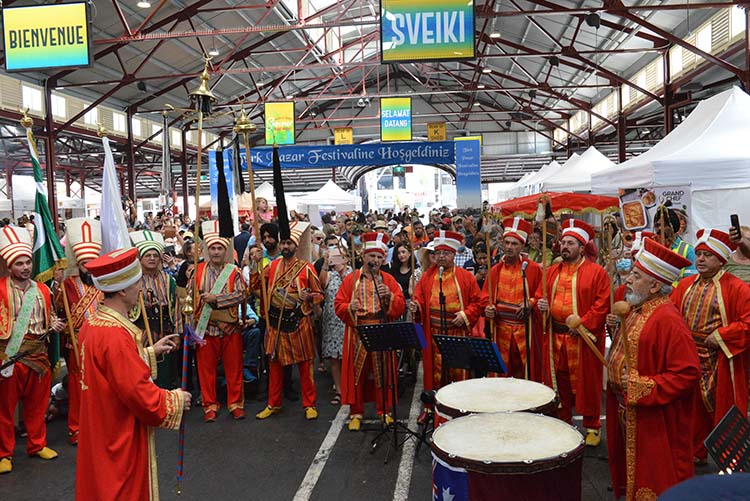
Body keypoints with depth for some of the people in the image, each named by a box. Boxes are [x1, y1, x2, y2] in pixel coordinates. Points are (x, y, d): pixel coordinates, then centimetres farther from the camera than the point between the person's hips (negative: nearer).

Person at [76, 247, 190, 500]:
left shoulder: (92, 324, 0)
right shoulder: (115, 335, -29)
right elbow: (139, 393, -26)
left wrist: (150, 352, 13)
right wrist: (176, 400, -11)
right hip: (122, 439, -9)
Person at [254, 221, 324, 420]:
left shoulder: (306, 267, -3)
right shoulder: (272, 266, 8)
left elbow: (319, 294, 1)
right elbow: (256, 285, 12)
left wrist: (309, 297, -20)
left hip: (298, 322, -3)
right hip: (276, 322, 4)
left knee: (304, 364, 3)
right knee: (275, 363, 11)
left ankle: (309, 404, 15)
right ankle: (273, 404, 24)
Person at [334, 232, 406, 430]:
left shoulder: (389, 280, 8)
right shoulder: (351, 279, 4)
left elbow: (401, 306, 3)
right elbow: (338, 305, 1)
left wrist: (390, 296, -16)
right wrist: (349, 307, -19)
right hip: (358, 335, -1)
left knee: (383, 373, 7)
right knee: (356, 373, 4)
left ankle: (384, 410, 23)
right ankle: (356, 413, 17)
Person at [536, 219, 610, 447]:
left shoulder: (597, 272, -5)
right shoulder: (551, 271, 11)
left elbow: (602, 304, -10)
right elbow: (540, 295, 17)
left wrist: (583, 325, -18)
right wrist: (540, 303, -6)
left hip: (584, 338, -4)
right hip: (555, 336, 4)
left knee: (587, 382, 5)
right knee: (559, 381, 12)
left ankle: (592, 426, 21)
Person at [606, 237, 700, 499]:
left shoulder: (667, 320, -23)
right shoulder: (637, 311, 6)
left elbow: (687, 374, -26)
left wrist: (643, 387, -26)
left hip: (653, 422, -9)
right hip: (626, 411, 9)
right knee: (630, 470, 23)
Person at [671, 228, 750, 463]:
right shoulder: (685, 285, 8)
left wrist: (721, 336, -19)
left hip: (721, 362, -5)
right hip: (690, 359, 5)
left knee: (724, 410, 5)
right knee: (694, 409, 15)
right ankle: (696, 451, 32)